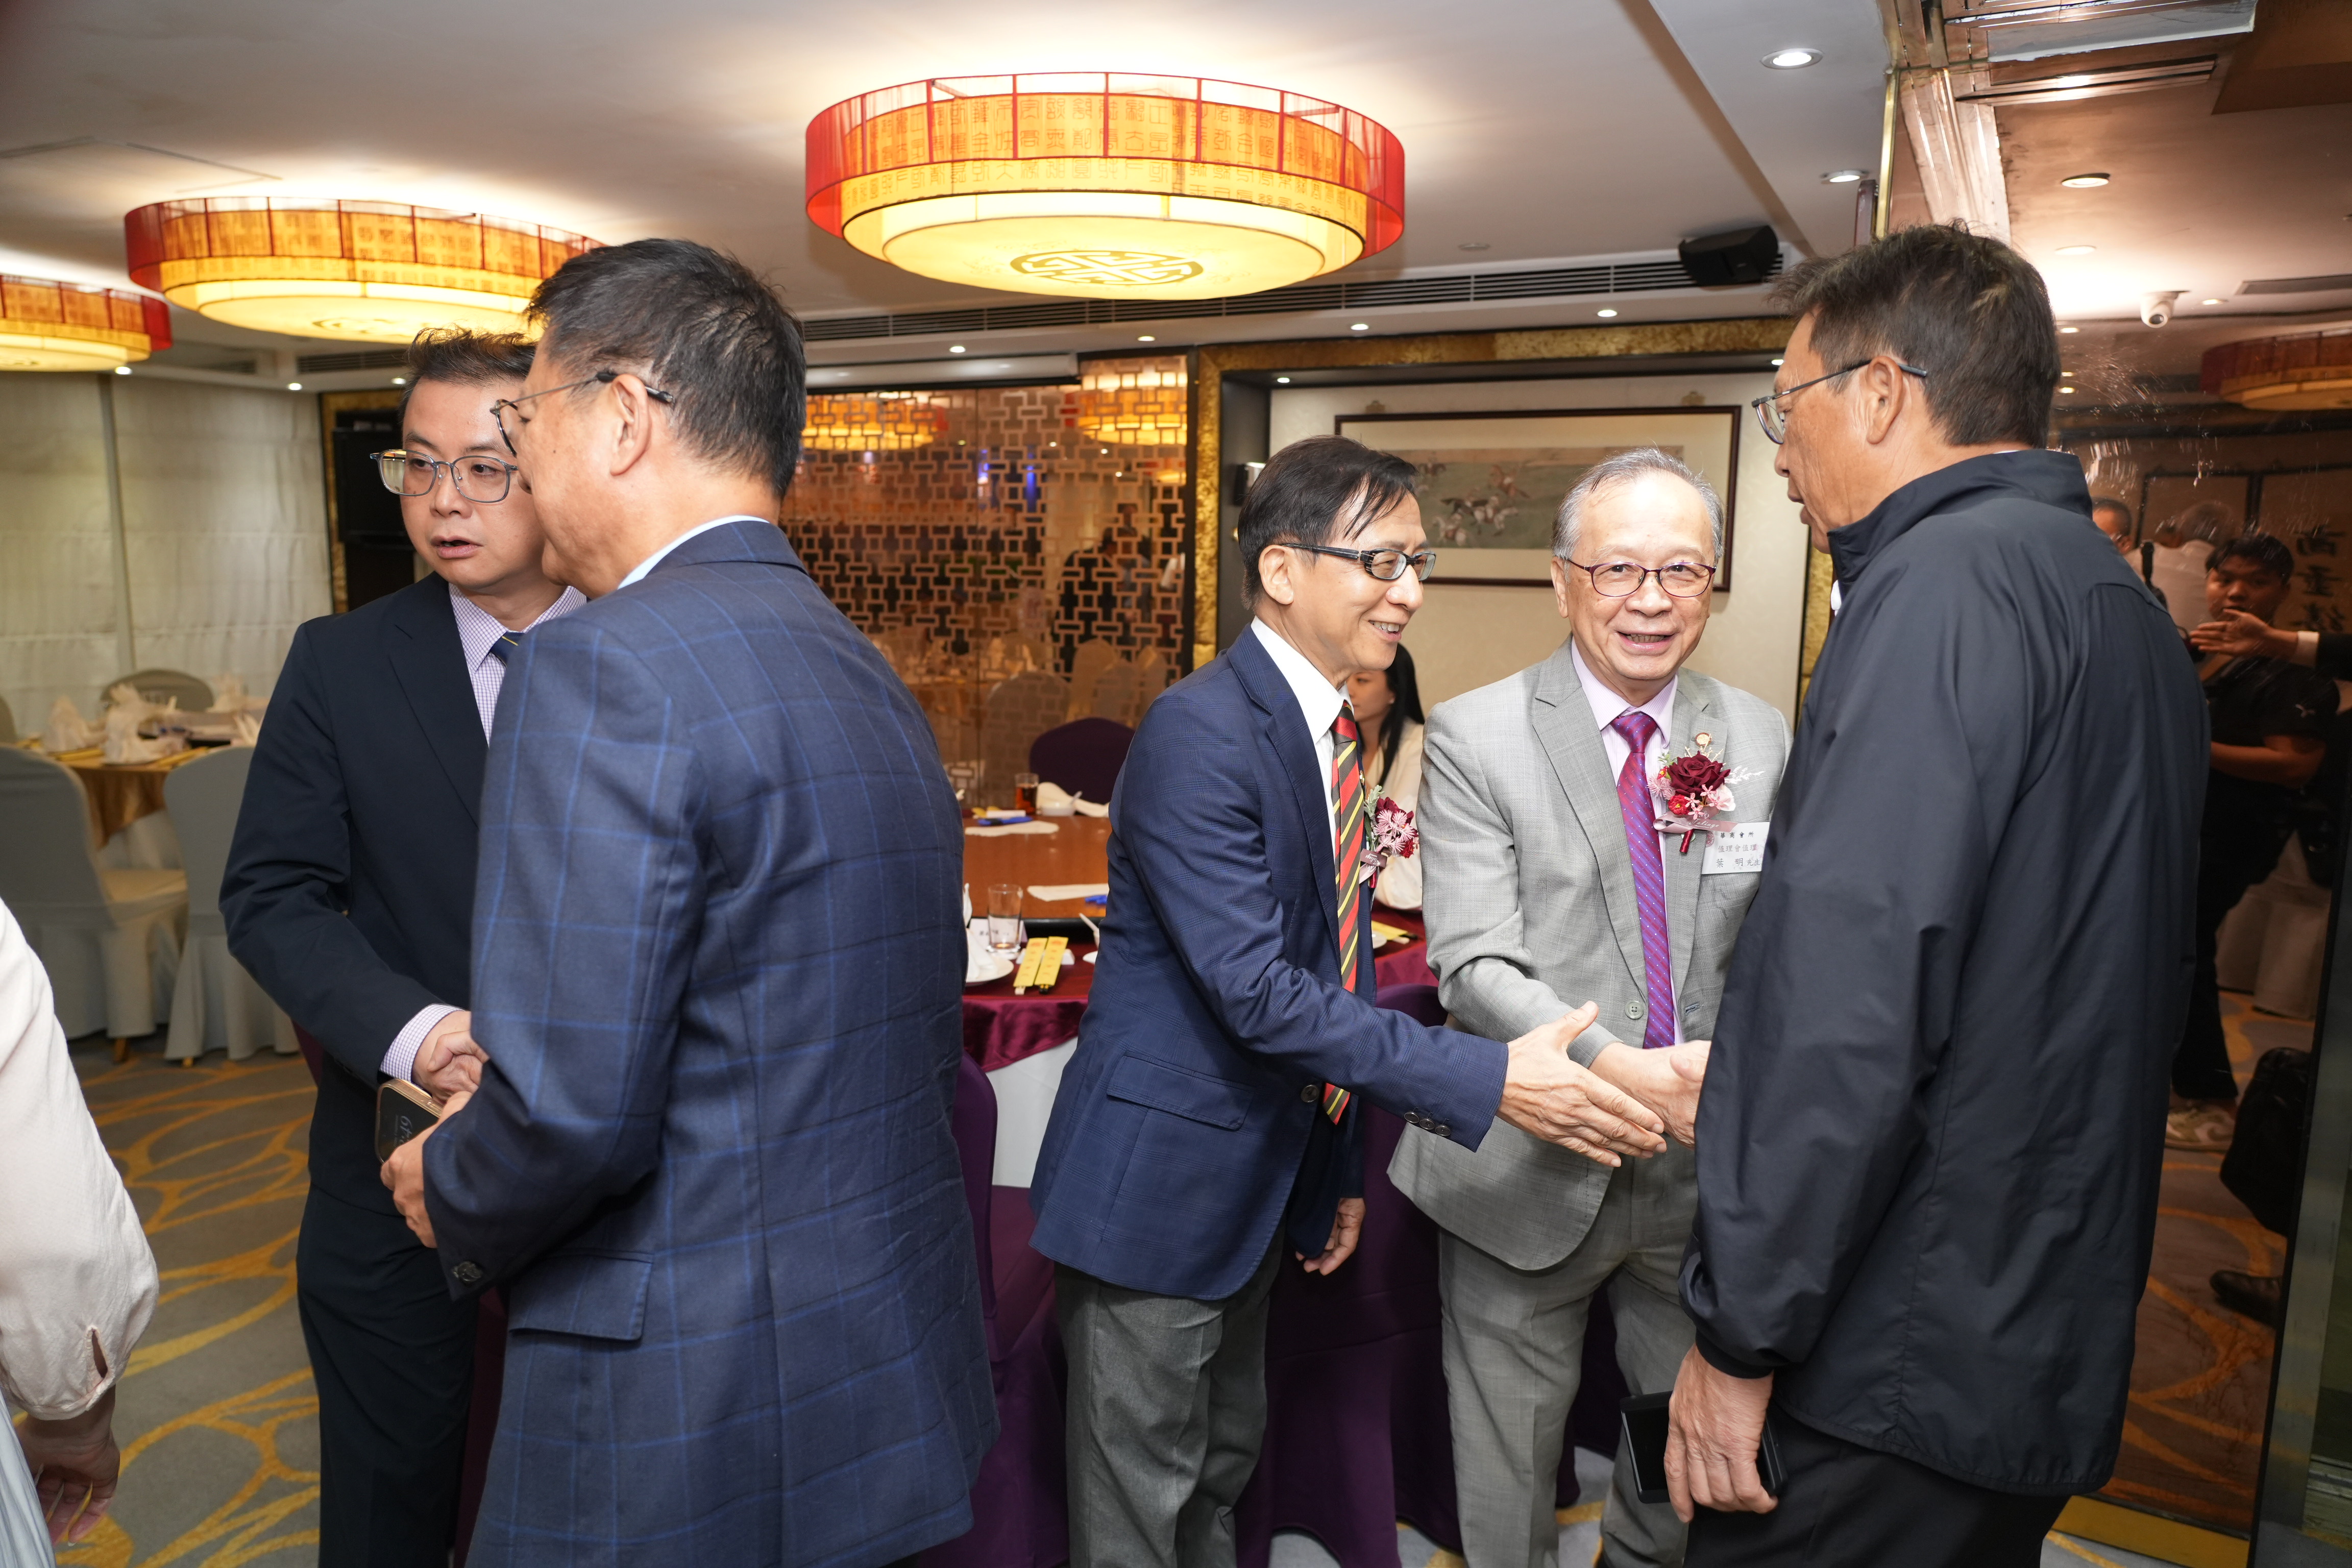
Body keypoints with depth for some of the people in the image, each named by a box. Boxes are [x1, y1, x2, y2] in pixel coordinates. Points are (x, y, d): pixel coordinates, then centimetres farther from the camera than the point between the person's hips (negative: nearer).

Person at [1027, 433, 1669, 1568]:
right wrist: (1489, 1080, -28)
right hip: (1160, 1184, -8)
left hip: (1263, 1180, 8)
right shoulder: (1200, 732, -22)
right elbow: (1256, 992, -28)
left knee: (1223, 1468, 25)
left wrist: (1343, 1167, 16)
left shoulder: (1335, 733, 6)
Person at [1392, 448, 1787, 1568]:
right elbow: (1475, 967, -16)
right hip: (1533, 1169, -3)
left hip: (1708, 1162, 4)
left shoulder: (1763, 741, 2)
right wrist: (1625, 1073, -29)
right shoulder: (1474, 739, -10)